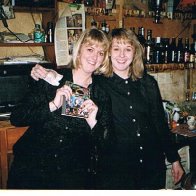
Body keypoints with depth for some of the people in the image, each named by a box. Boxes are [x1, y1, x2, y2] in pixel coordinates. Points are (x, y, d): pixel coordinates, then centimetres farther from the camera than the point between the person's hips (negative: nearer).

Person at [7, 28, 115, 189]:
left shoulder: (101, 94, 4)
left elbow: (105, 143, 3)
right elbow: (16, 118, -6)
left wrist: (93, 122, -15)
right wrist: (52, 105, -17)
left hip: (74, 170, 1)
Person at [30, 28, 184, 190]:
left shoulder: (148, 83, 1)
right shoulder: (98, 84, -8)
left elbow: (160, 123, 7)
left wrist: (175, 159, 10)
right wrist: (43, 73, -29)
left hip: (152, 166, 3)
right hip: (116, 170, -3)